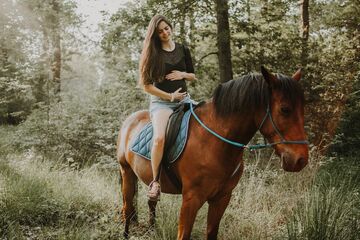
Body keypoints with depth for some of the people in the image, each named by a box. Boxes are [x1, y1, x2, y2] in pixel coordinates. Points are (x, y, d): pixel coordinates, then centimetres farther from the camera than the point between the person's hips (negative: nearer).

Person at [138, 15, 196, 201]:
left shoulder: (183, 50, 12)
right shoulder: (152, 53, 1)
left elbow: (193, 76, 21)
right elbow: (147, 85, -3)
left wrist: (183, 74, -2)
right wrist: (170, 96, -8)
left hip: (184, 100, 4)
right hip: (161, 102, -4)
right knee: (159, 138, -31)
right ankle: (155, 182, -19)